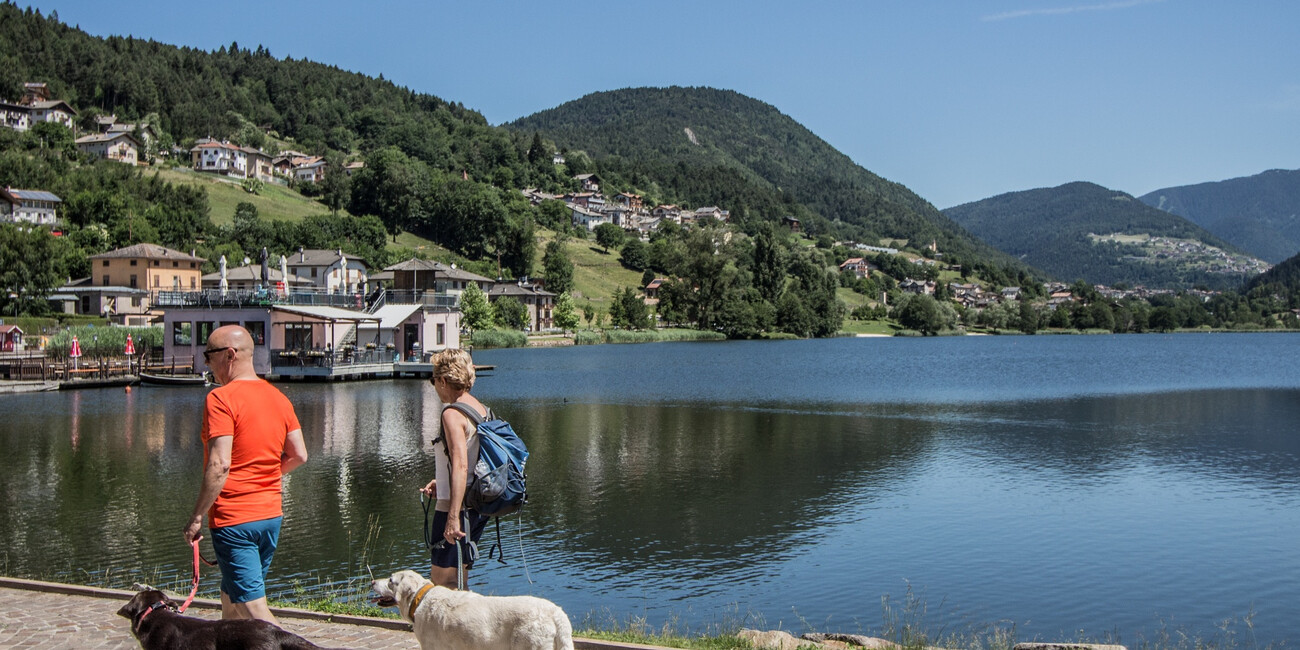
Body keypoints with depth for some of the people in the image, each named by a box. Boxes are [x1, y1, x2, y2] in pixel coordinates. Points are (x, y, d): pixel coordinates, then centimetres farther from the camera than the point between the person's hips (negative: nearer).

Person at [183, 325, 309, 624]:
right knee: (232, 600, 20)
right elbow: (299, 455, 9)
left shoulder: (221, 398, -14)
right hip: (271, 515, 8)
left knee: (253, 609, -6)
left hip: (234, 519, -8)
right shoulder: (278, 397, 8)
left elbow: (220, 465, -21)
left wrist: (197, 516, -14)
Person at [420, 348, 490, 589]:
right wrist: (441, 483, 22)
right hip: (479, 507, 9)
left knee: (442, 584, -1)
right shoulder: (482, 410, 10)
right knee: (458, 582, 19)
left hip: (458, 508, -9)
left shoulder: (452, 413, -17)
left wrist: (453, 517, -29)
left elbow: (461, 465, -26)